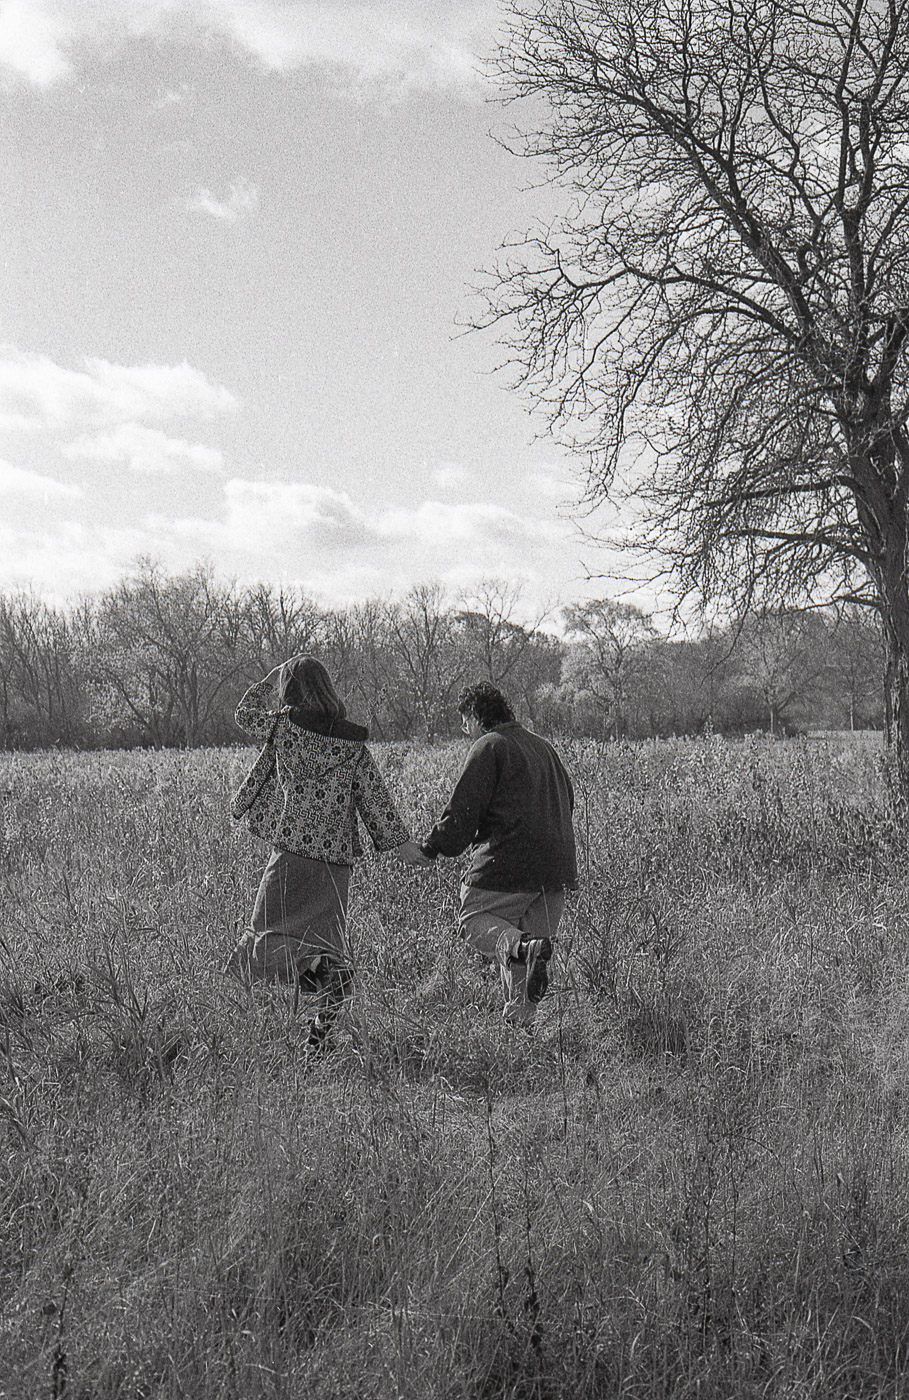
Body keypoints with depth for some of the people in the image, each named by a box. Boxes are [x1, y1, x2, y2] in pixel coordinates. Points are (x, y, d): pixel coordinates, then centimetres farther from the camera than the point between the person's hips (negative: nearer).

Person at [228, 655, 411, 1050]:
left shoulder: (284, 726, -3)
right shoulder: (352, 742, 3)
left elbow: (246, 712, 16)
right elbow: (375, 796, 2)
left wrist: (278, 674, 22)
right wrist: (402, 843, 7)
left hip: (292, 847, -3)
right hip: (337, 854, 3)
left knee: (270, 930, 5)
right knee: (326, 932, 9)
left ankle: (320, 968, -20)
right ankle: (323, 1025, 2)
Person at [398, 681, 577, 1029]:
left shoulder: (488, 747, -3)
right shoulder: (544, 748, 21)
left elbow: (463, 811, -9)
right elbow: (567, 802, 25)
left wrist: (427, 849, 0)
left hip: (508, 861, -7)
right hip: (557, 864, 7)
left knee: (473, 919, 4)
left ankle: (524, 946, -25)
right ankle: (521, 1020, 6)